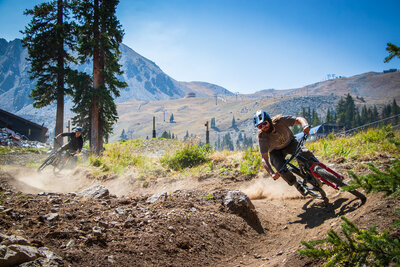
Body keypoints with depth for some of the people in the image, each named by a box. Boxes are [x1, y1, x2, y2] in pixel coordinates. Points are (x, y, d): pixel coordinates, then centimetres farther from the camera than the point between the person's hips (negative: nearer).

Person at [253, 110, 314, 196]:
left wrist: (305, 125, -54)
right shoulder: (262, 137, -29)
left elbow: (299, 119, -29)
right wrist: (271, 173, -44)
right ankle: (298, 185, -8)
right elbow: (264, 159, -29)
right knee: (280, 166, -31)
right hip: (276, 151, -1)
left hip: (290, 143, 1)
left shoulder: (279, 120, -29)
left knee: (306, 153, -27)